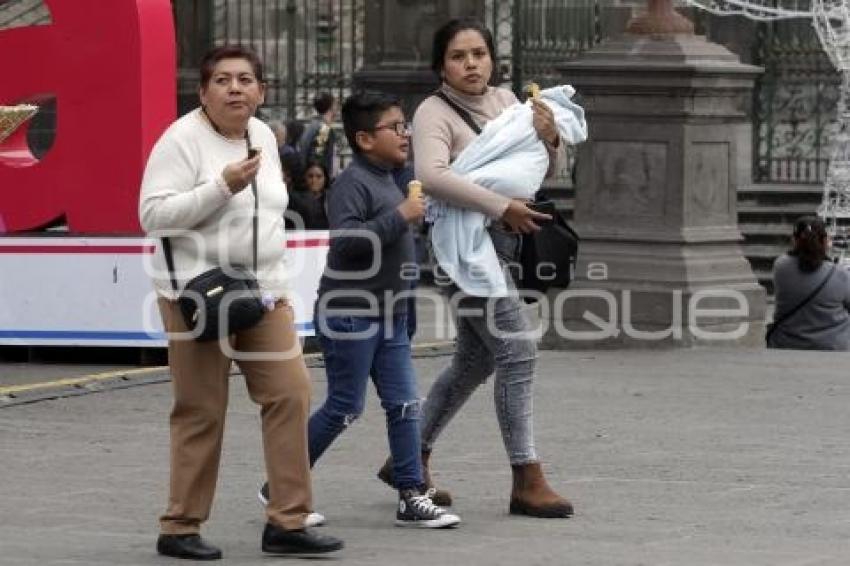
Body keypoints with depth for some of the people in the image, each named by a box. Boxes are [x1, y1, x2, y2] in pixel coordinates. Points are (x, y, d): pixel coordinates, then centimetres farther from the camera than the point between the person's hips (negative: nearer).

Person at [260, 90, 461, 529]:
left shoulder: (387, 181, 15)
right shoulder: (352, 183, -15)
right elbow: (346, 238, -29)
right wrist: (401, 216, -26)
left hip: (388, 315, 9)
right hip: (350, 315, -9)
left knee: (404, 404, 3)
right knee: (345, 408, -2)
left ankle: (412, 497, 5)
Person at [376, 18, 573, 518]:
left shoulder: (505, 101, 10)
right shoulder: (435, 112, -10)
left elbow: (543, 173, 13)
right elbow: (432, 176, -28)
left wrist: (549, 140, -9)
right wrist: (502, 207, -28)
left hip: (501, 244, 8)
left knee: (475, 361, 15)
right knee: (517, 351, -13)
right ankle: (528, 481, -10)